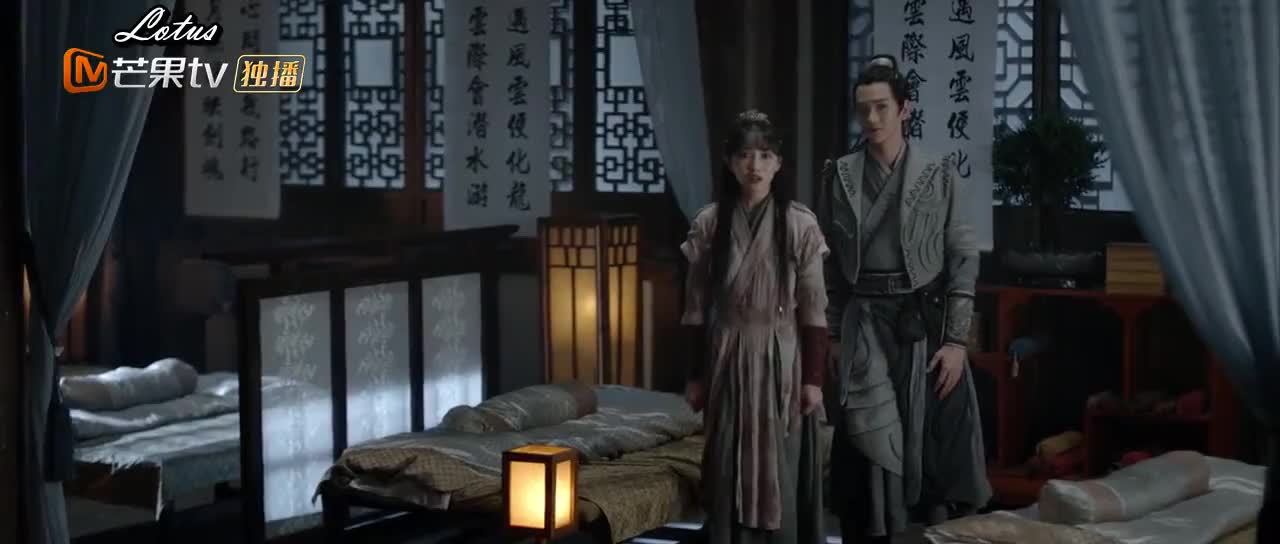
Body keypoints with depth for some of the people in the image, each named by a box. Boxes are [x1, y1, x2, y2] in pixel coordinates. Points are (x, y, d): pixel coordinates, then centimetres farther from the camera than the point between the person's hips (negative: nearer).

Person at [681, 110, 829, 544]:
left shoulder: (801, 224, -5)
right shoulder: (708, 224, 0)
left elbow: (814, 309, -4)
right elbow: (697, 308, 4)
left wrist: (813, 377, -6)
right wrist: (696, 375, 4)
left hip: (782, 358, -1)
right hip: (728, 359, 2)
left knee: (781, 470, 3)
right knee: (730, 470, 5)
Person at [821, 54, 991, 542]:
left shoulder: (939, 174, -3)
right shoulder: (840, 175, 4)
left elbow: (963, 260, -4)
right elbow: (831, 264, 8)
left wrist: (955, 340, -9)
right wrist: (833, 336, 4)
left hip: (924, 322, -2)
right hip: (864, 327, 2)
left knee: (933, 442, 2)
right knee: (867, 446, 4)